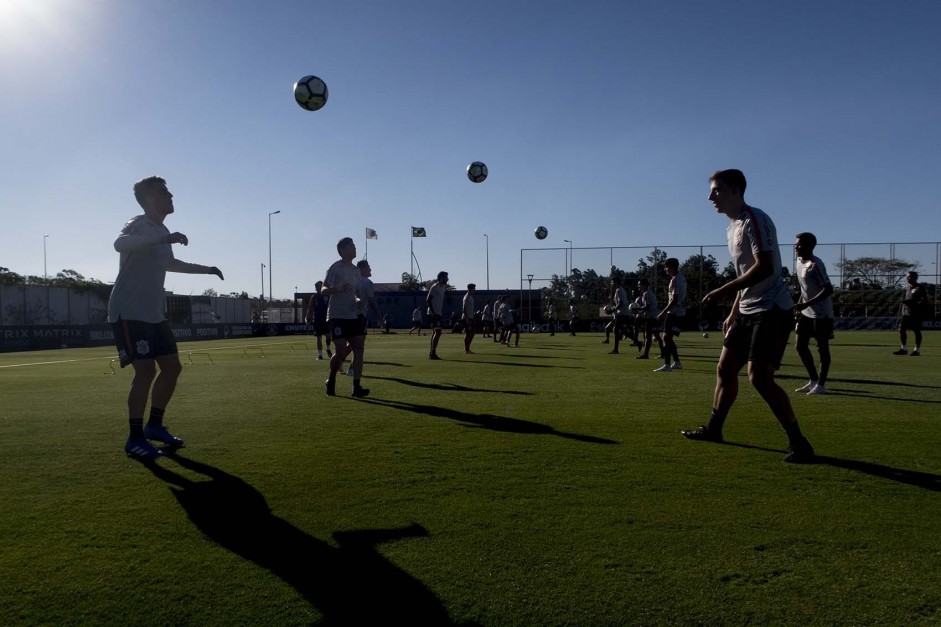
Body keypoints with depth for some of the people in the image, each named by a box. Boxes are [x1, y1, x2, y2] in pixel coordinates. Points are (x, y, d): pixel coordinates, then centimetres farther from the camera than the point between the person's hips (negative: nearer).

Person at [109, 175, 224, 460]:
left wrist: (205, 269, 36)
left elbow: (169, 263, 34)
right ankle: (135, 439, -4)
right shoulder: (137, 225, -12)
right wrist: (164, 238, -45)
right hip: (129, 313, -9)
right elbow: (120, 244, -37)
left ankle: (155, 425, 22)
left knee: (172, 367, 8)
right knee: (146, 370, -15)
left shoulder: (162, 231, 15)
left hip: (154, 314, 9)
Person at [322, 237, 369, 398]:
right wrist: (337, 289, -30)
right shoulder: (335, 268, -5)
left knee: (359, 348, -5)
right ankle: (331, 381, 17)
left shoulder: (356, 270, 15)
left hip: (353, 316, 6)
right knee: (341, 351, -9)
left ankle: (356, 387, -3)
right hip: (337, 316, -6)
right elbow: (323, 290, -10)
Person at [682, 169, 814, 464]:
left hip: (771, 310, -10)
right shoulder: (733, 227, 16)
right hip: (748, 311, 10)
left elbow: (764, 267, -25)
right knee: (725, 368, 13)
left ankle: (798, 443, -3)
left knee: (759, 376, -16)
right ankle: (713, 428, 27)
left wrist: (724, 290, -25)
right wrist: (733, 313, 21)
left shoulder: (755, 220, -13)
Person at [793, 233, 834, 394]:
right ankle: (814, 380, 21)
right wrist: (799, 305, 14)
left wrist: (806, 304, -29)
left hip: (821, 313, -8)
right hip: (806, 312, 9)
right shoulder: (799, 262, 8)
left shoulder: (815, 264, -19)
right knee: (799, 345, 8)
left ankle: (821, 384, 9)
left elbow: (828, 289, -25)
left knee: (822, 347, 0)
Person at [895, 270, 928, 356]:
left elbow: (924, 302, -14)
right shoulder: (907, 288, 16)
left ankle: (917, 350, 9)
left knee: (916, 331, 1)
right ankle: (904, 349, 11)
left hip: (915, 314, -7)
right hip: (906, 313, 7)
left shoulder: (920, 288, -8)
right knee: (901, 329, 2)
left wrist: (910, 302, -21)